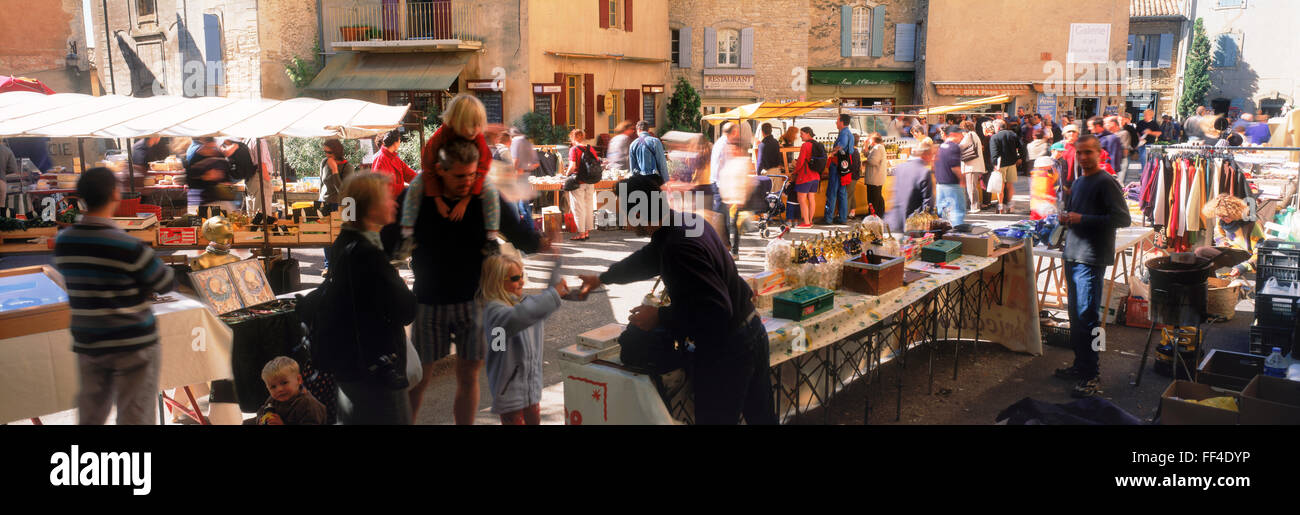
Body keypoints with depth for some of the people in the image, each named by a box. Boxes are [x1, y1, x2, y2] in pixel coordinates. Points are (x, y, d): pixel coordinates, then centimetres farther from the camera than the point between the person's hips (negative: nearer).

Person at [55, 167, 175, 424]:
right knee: (135, 417, 4)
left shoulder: (63, 242, -1)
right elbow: (167, 284, -7)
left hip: (87, 343, 6)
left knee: (90, 415, 17)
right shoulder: (128, 246, -19)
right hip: (133, 344, -5)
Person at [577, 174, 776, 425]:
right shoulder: (688, 221, 3)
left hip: (726, 350, -9)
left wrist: (659, 317, -19)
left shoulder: (679, 248, -27)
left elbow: (714, 310, -30)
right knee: (761, 416, 20)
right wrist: (603, 278, 33)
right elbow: (649, 258, 21)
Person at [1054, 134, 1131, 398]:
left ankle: (1092, 376, -2)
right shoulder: (1078, 182, 17)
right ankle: (1080, 365, 26)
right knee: (1076, 315, 15)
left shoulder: (1106, 183, -10)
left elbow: (1123, 218, -17)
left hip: (1091, 259, -9)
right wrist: (1066, 218, 7)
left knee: (1087, 317, -8)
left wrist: (1082, 219, -20)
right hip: (1073, 256, 9)